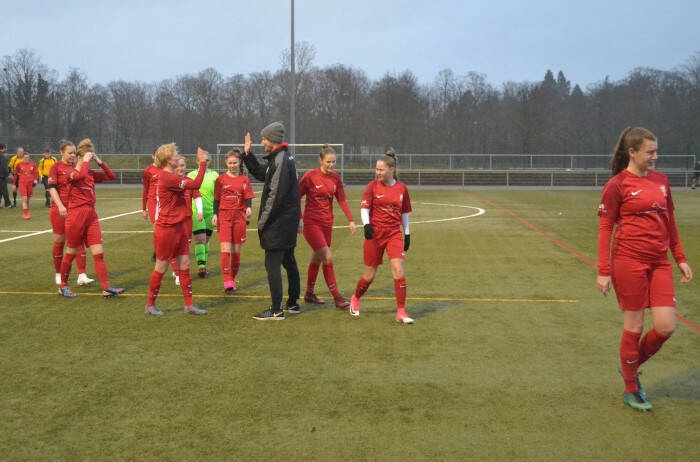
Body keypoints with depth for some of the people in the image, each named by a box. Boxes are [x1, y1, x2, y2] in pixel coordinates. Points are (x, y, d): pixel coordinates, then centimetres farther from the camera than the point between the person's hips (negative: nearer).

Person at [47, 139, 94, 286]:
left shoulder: (77, 166, 9)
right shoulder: (56, 167, -4)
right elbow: (51, 187, -11)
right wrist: (60, 206, -21)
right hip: (60, 209, -4)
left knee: (79, 241, -2)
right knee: (59, 241, 6)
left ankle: (82, 276, -3)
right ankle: (58, 275, 19)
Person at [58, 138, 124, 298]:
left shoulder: (91, 174, 11)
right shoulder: (72, 173, -8)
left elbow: (111, 176, 14)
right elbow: (81, 175, -31)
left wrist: (99, 162, 6)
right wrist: (85, 161, -16)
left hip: (91, 216, 6)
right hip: (76, 216, -6)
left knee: (99, 253, -1)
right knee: (71, 253, 6)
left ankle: (106, 288, -2)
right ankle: (63, 286, 22)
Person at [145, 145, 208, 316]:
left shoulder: (171, 177, 10)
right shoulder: (167, 178, -21)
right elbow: (195, 184, -24)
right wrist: (203, 163, -18)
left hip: (179, 227, 9)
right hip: (167, 229, -9)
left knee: (185, 265, 9)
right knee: (161, 268, 4)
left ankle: (189, 305, 16)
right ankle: (150, 305, 19)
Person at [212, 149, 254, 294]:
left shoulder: (244, 179, 5)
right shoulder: (221, 179, 4)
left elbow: (248, 197, -1)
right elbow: (216, 199, 6)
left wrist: (249, 207, -20)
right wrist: (215, 214, -4)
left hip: (239, 217, 1)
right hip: (224, 217, -1)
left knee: (236, 251, 6)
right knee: (226, 250, -11)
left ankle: (232, 280, 18)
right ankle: (227, 282, -11)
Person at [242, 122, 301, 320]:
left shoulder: (281, 160, -18)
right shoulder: (280, 158, 14)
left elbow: (276, 196, -23)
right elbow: (260, 174, 28)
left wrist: (263, 221, -17)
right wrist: (248, 154, 18)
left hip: (278, 223, -11)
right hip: (287, 222, 11)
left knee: (272, 264, -7)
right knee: (289, 262, 17)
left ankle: (276, 310, -4)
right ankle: (292, 304, 27)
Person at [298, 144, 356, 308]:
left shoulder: (336, 178, 3)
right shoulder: (310, 176, -11)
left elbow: (342, 200, 6)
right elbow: (297, 197, -7)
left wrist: (351, 220, -2)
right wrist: (299, 219, -14)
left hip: (327, 223, 6)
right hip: (311, 223, -5)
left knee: (317, 258, 15)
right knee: (328, 258, -11)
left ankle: (309, 294, 29)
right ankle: (337, 297, -4)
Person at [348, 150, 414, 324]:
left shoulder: (402, 188, 4)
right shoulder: (373, 186, -3)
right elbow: (364, 207, -10)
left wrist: (407, 233, 14)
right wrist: (366, 224, -28)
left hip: (394, 234, 2)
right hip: (374, 233, -1)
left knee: (398, 270, -13)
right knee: (370, 275, 6)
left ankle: (401, 312, -4)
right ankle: (355, 299, 35)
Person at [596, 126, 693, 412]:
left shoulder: (661, 180, 11)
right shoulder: (617, 185, -7)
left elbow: (669, 222, 18)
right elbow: (605, 229, -6)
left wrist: (680, 258, 14)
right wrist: (604, 271, -10)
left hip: (660, 263, 6)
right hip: (629, 262, -6)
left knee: (666, 327, -1)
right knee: (634, 327, 2)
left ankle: (631, 367, 26)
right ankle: (631, 390, 20)